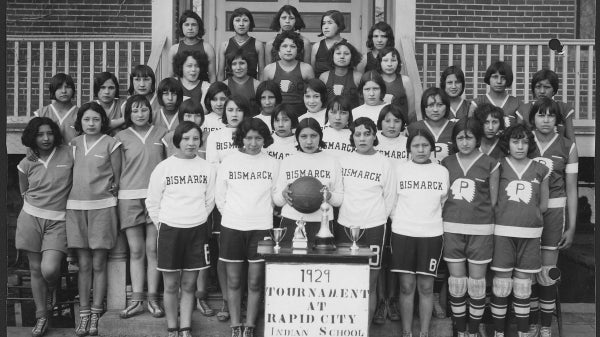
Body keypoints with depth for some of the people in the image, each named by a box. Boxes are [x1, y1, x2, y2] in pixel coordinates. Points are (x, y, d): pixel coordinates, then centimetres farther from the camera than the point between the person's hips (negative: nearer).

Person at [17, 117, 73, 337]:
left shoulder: (68, 155, -4)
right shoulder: (26, 164, 4)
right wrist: (36, 203, 13)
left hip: (57, 221, -2)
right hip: (31, 218, 2)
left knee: (49, 269, -16)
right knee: (35, 269, 5)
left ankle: (50, 290, 21)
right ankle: (41, 317, 19)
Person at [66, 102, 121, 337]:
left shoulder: (110, 143, -2)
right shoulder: (74, 143, 9)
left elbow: (117, 176, 3)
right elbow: (71, 172, 18)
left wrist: (113, 188, -8)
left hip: (102, 206, -3)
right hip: (76, 206, 3)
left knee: (99, 264, 2)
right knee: (84, 264, 6)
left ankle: (95, 315, 8)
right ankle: (84, 314, 11)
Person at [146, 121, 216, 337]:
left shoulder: (207, 168, 0)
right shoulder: (163, 167, -4)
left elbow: (209, 201, 7)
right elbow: (152, 202, 2)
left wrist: (196, 220, 7)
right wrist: (163, 226, 3)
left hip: (197, 230, 1)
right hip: (169, 230, -1)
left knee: (188, 285, 8)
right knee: (171, 285, 6)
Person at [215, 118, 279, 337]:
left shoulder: (272, 164, 1)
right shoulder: (228, 162, 1)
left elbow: (275, 196, 5)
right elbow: (220, 197, 5)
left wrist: (262, 214, 0)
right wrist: (233, 215, 4)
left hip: (261, 228, 0)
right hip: (232, 228, 0)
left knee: (255, 282, 4)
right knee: (233, 281, 7)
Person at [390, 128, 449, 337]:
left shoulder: (442, 171, 6)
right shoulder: (399, 170, 3)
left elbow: (444, 202, 13)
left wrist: (432, 221, 4)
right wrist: (399, 220, 1)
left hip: (431, 234, 0)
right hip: (403, 233, 0)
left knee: (426, 286, 3)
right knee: (406, 286, 2)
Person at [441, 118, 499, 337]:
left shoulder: (490, 164, 1)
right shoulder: (447, 163, 7)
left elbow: (493, 199, 4)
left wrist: (482, 217, -2)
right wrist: (451, 216, 2)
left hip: (480, 230, -2)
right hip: (452, 228, 2)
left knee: (477, 282, 3)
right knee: (456, 282, 5)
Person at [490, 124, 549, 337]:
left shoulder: (540, 170, 8)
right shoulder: (498, 166, 2)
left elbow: (543, 205, 12)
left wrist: (526, 214, 3)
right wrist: (506, 215, -7)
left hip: (530, 234, 2)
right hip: (503, 232, -2)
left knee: (523, 287, 8)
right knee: (501, 286, 1)